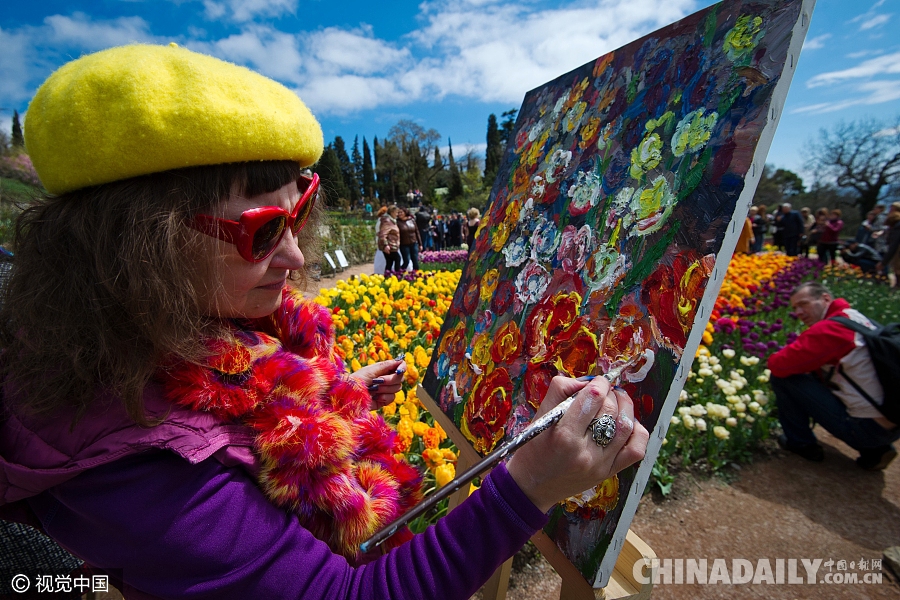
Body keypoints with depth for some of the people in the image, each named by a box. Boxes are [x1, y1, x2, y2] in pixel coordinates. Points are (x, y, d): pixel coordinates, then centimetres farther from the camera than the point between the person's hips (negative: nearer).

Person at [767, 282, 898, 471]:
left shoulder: (831, 327, -20)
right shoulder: (858, 318, 10)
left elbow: (778, 364, -24)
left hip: (865, 427, -9)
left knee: (781, 378, -11)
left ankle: (801, 444, 9)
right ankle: (875, 450, 19)